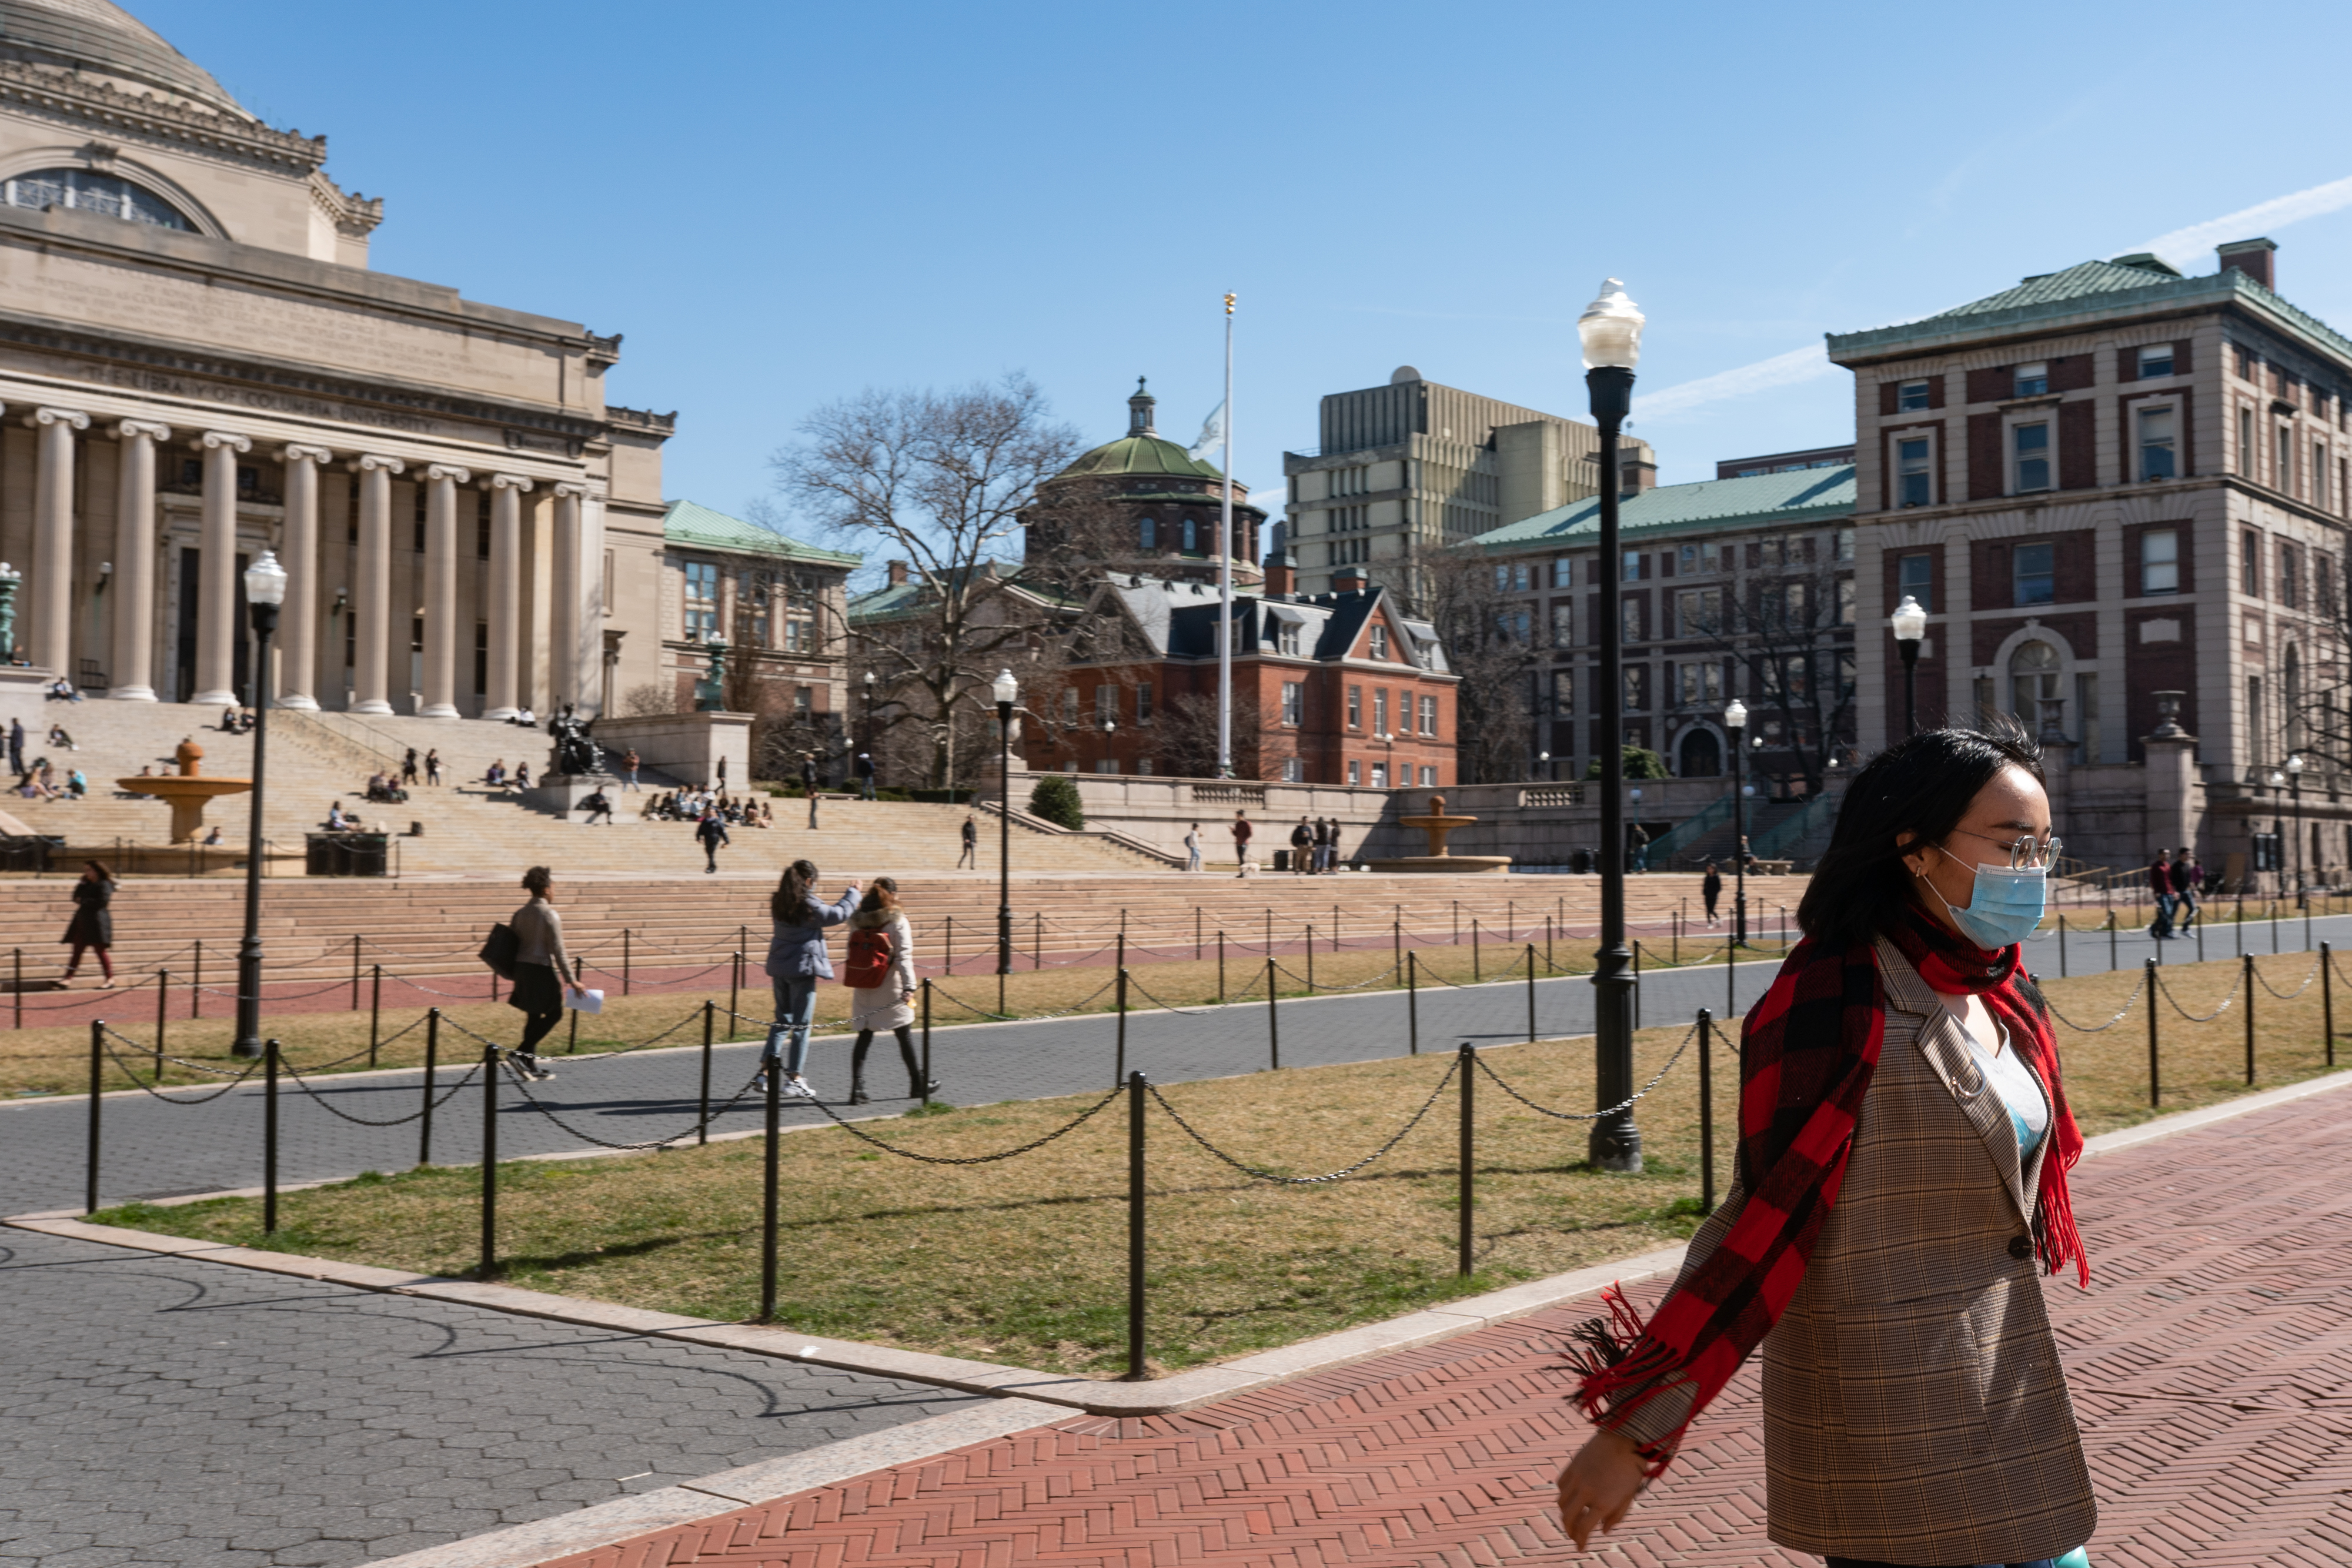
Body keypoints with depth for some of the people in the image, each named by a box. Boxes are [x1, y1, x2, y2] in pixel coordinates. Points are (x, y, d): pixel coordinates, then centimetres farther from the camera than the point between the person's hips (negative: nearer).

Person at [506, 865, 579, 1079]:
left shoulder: (521, 914, 7)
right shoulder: (550, 916, -14)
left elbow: (514, 945, 12)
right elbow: (558, 951, -15)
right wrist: (572, 980, -11)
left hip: (522, 968, 8)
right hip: (542, 971, -7)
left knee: (534, 1017, 15)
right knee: (554, 1014, 3)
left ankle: (531, 1065, 19)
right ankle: (522, 1053, -9)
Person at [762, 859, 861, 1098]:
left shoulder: (779, 903, 5)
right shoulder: (808, 906, -15)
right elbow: (839, 914, -4)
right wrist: (853, 892, 10)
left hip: (779, 967, 7)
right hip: (802, 968, -7)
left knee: (782, 1020, 17)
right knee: (802, 1024, 1)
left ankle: (766, 1071, 11)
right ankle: (795, 1078, 2)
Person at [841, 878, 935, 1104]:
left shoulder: (857, 920, 3)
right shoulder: (897, 921, -11)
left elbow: (853, 954, 9)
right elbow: (903, 957, -17)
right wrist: (909, 987, -21)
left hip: (862, 990, 4)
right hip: (890, 990, -4)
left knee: (864, 1037, 7)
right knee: (905, 1035, 10)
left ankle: (857, 1088, -2)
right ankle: (918, 1083, 22)